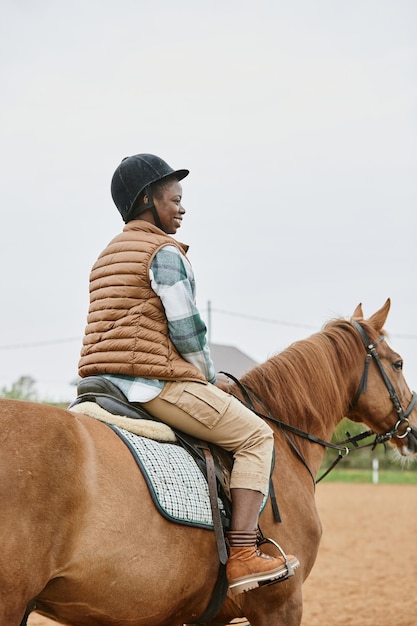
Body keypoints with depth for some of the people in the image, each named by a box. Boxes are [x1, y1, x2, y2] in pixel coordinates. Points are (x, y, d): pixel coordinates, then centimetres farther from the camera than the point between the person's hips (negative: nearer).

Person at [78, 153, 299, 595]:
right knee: (256, 436, -2)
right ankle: (242, 555, -12)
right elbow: (186, 329, -13)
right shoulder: (165, 251, -8)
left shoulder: (107, 256, 22)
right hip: (157, 382, -9)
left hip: (105, 382, 10)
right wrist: (212, 379, 3)